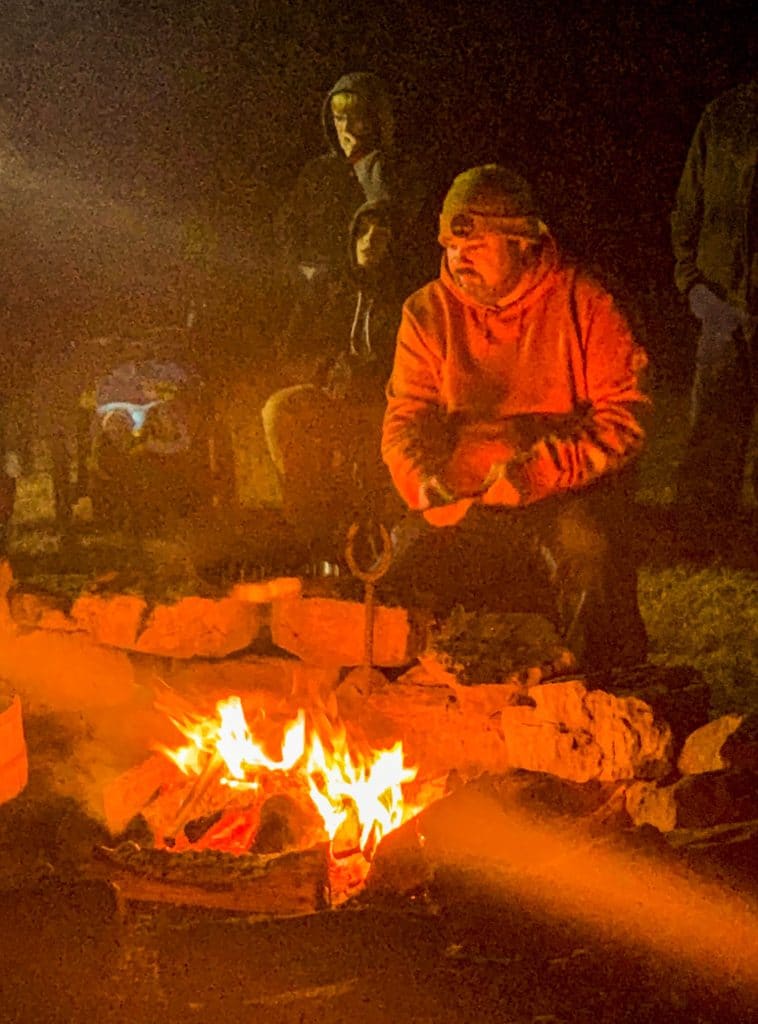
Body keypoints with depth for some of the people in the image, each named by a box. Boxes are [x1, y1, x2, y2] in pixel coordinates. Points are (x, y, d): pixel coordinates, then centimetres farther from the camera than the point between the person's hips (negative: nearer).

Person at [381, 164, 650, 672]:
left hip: (569, 494, -3)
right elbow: (405, 417, 4)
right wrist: (423, 483, -18)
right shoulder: (428, 312, 7)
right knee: (402, 571, -20)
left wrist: (532, 474, -21)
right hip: (464, 507, 3)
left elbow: (622, 420, -8)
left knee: (590, 553, -33)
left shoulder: (582, 304, -3)